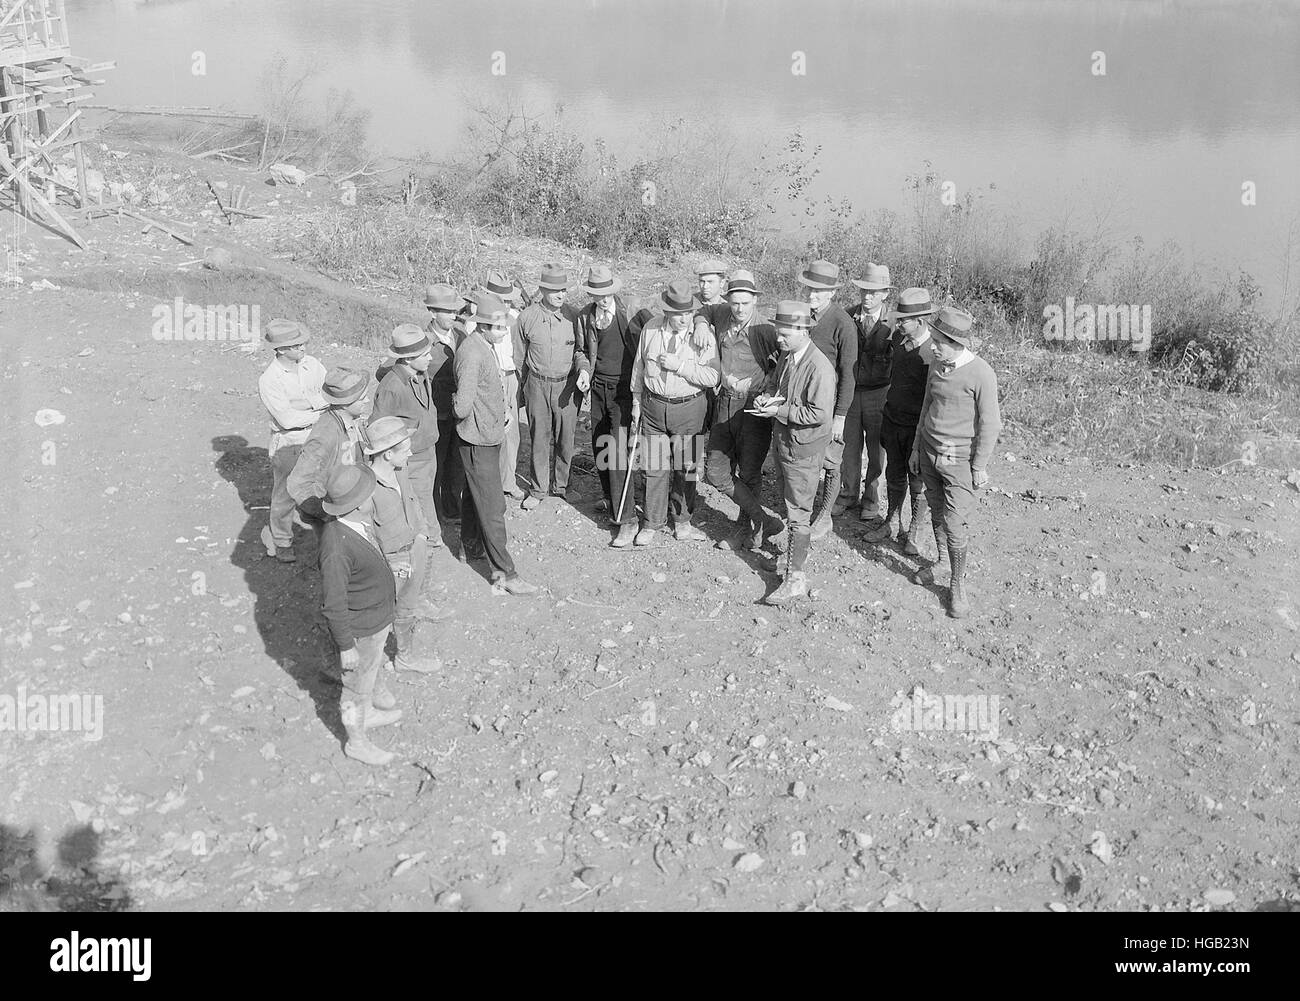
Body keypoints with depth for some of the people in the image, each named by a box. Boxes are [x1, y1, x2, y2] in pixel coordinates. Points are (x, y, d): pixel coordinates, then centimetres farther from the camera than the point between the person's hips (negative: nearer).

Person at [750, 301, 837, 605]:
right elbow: (773, 382, 20)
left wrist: (780, 411, -22)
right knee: (792, 504, 23)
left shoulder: (819, 368, -23)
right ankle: (797, 551, 42)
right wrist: (765, 396, -3)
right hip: (784, 442, 9)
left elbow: (819, 414, -27)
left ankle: (795, 578, 0)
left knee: (798, 512, -5)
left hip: (805, 448, -9)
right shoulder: (787, 357, 4)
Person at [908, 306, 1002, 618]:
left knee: (954, 525, -5)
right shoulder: (936, 365, 2)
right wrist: (917, 447, 17)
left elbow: (990, 424, -13)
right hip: (929, 453, 6)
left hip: (960, 460, -6)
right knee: (937, 512, 18)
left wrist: (980, 467, -10)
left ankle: (958, 585, 10)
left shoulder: (981, 374, -19)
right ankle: (940, 562, 38)